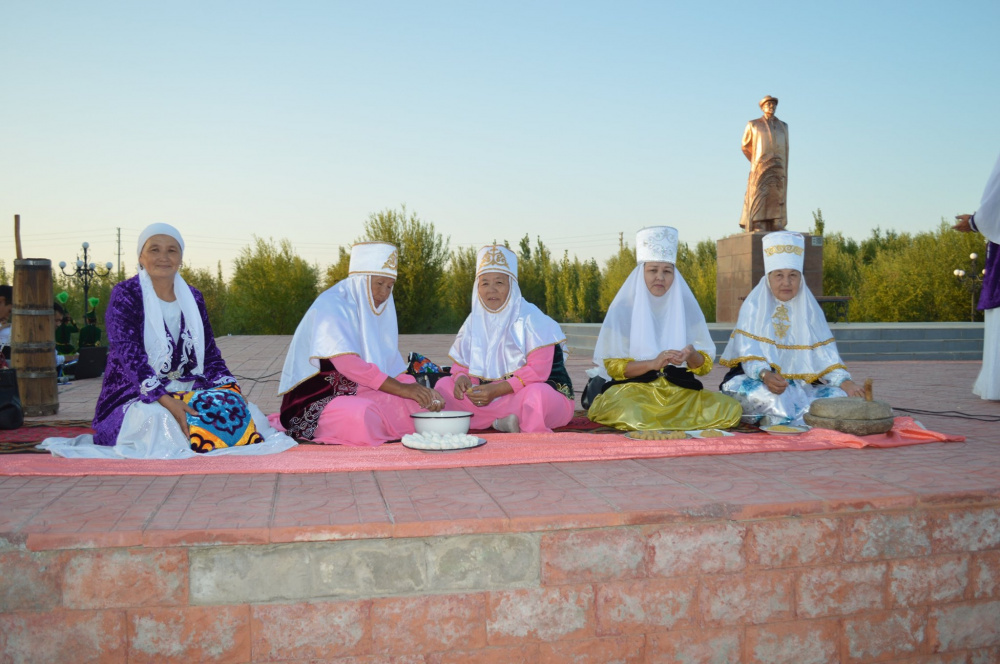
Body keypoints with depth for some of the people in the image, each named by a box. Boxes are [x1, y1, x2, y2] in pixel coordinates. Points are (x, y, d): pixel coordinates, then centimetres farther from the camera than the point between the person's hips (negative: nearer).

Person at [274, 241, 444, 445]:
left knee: (422, 405, -7)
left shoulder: (376, 310, 12)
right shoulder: (331, 305, -14)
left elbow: (393, 366, 7)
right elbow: (346, 363, -29)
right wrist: (401, 389, -31)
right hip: (316, 403, -7)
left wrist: (422, 391, -13)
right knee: (361, 416, -37)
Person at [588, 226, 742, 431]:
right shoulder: (623, 308, -2)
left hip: (680, 390, 3)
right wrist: (653, 363, -20)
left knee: (729, 409, -19)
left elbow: (704, 366, 5)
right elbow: (612, 366, -5)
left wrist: (691, 355, -19)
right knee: (628, 413, -36)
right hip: (634, 388, -3)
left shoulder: (687, 306, 6)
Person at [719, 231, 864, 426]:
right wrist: (765, 375, -35)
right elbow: (748, 352, -15)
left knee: (837, 395, -20)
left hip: (800, 384, 4)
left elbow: (824, 353, -1)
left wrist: (845, 381, -19)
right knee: (774, 399, -36)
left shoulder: (809, 308, 7)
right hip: (757, 381, -4)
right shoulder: (754, 305, -3)